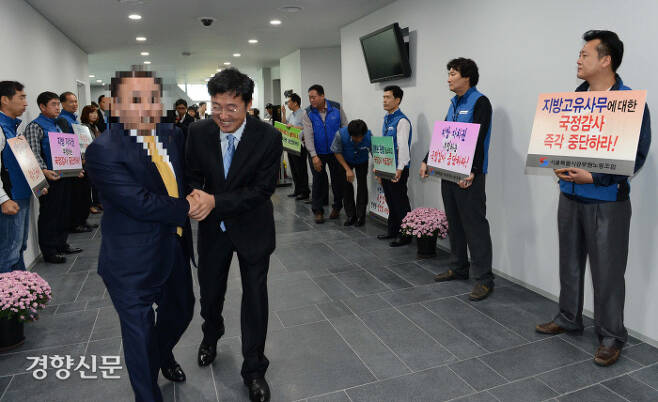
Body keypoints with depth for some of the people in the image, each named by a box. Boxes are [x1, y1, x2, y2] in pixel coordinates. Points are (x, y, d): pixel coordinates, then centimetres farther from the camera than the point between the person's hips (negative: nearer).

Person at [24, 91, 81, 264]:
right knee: (49, 215, 0)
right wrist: (44, 171, -31)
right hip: (50, 178, -8)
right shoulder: (35, 126, -8)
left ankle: (62, 244, 27)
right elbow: (34, 154, -17)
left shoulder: (58, 125, 17)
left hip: (65, 176, 8)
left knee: (64, 212, 15)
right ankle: (49, 251, 9)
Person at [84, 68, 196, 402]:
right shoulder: (103, 151, -21)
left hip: (176, 250, 7)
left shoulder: (173, 135, 1)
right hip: (133, 265, -7)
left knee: (181, 310, 27)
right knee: (140, 336, 9)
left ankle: (164, 354, 59)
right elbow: (140, 203, -28)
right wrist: (185, 208, -15)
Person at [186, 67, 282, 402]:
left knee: (255, 297, 7)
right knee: (210, 291, 20)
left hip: (252, 227, -2)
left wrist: (216, 201, -31)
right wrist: (194, 197, -26)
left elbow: (263, 189, -21)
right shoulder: (199, 132, -11)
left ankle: (254, 369, 29)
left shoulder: (269, 138, -20)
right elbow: (192, 175, -2)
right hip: (212, 227, 3)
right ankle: (211, 335, 56)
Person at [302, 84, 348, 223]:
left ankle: (337, 207, 24)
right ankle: (318, 210, 10)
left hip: (336, 151, 1)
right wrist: (314, 156, -20)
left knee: (337, 179, 7)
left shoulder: (336, 108, -6)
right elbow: (308, 135, -13)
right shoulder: (308, 113, -8)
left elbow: (345, 127, 1)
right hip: (318, 153, 0)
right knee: (318, 180, 1)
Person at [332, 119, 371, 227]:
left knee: (362, 185, -7)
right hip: (345, 161, 0)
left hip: (362, 162, 0)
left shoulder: (369, 136, -34)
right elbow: (337, 152, -19)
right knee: (346, 186, -2)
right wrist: (347, 169, -21)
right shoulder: (340, 134, -35)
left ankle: (360, 216, 5)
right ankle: (351, 216, 11)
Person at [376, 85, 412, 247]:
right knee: (390, 201, 18)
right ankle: (392, 230, 31)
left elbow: (403, 147, -20)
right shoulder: (386, 119, 13)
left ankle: (404, 235, 11)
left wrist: (399, 170, -24)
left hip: (397, 170, -9)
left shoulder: (402, 121, -14)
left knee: (400, 203, 0)